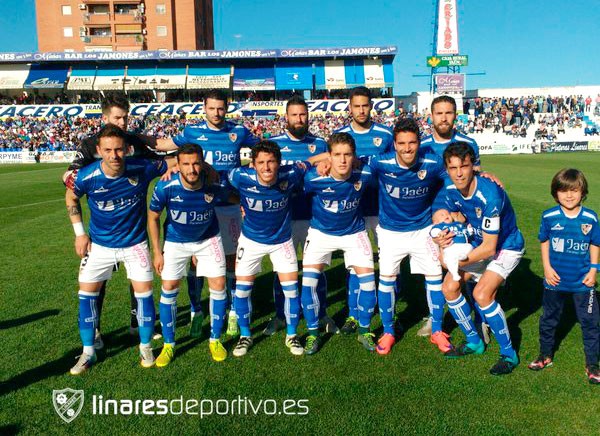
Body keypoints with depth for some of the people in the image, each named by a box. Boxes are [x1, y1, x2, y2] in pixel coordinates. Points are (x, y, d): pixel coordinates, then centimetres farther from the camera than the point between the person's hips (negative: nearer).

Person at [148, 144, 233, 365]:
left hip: (208, 239, 1)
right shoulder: (165, 187, -27)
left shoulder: (214, 185, -26)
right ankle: (168, 344, 17)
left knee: (218, 286, -3)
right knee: (169, 289, -2)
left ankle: (215, 340, 17)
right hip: (175, 241, 0)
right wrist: (157, 252, -9)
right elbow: (153, 217, -11)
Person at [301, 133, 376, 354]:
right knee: (308, 282, -9)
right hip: (321, 232, -1)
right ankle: (313, 333, 12)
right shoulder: (314, 178, -28)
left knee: (368, 280, -4)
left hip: (354, 232, 2)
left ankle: (364, 331, 21)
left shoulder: (364, 174, -22)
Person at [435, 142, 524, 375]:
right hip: (478, 243, 7)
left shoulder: (489, 195, -34)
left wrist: (457, 262, -22)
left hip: (506, 246, -7)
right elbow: (452, 224, 0)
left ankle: (509, 354, -3)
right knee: (449, 288, 0)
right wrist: (444, 238, -24)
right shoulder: (450, 192, -13)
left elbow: (489, 248, -30)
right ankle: (474, 341, 20)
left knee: (481, 294, -24)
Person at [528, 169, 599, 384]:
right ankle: (546, 355, 34)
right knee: (549, 319, 15)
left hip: (583, 281, 0)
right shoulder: (549, 217, -9)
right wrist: (547, 268, -5)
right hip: (556, 279, 0)